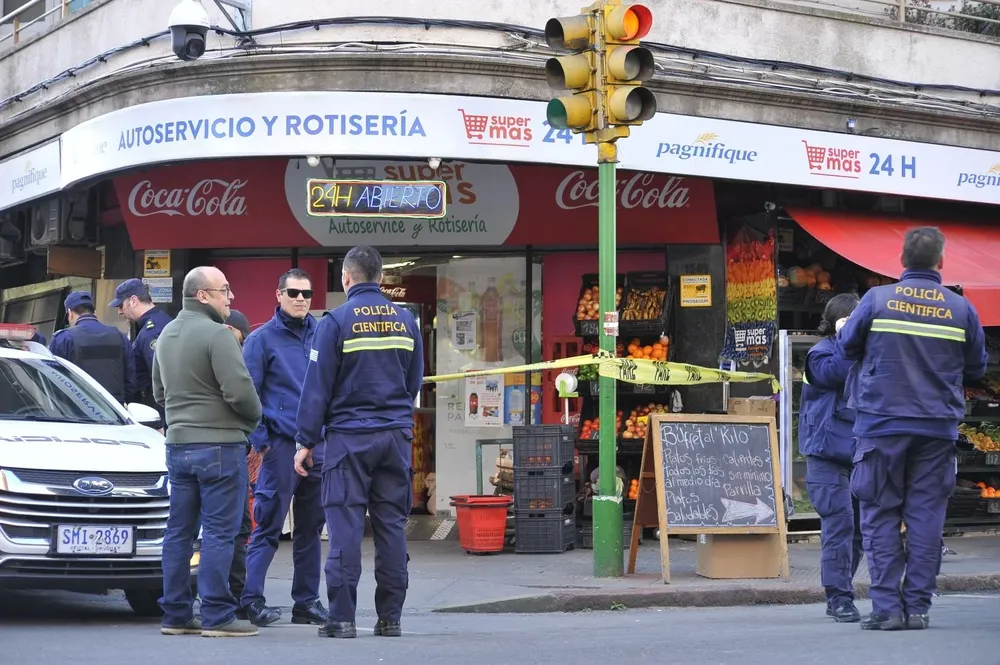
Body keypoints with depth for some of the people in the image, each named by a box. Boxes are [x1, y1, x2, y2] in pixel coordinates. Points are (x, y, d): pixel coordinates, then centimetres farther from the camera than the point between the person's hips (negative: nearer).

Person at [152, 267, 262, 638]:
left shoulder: (166, 335, 14)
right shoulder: (216, 334, -14)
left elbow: (159, 392, 23)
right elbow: (239, 390, -19)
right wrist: (254, 417, -1)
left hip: (177, 443, 8)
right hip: (219, 443, -8)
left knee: (179, 531, 10)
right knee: (219, 532, -5)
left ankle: (176, 614, 13)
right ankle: (217, 616, -5)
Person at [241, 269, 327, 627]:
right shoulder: (262, 339, -1)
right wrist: (260, 441, -10)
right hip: (281, 445, -5)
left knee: (311, 527, 9)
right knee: (269, 525, -6)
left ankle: (307, 600, 16)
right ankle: (251, 599, -3)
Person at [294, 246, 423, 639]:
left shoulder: (336, 322, -6)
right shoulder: (405, 320, 9)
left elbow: (317, 386, -6)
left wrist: (306, 441, -2)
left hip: (349, 435, -4)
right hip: (397, 435, 4)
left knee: (345, 526, -3)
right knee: (392, 525, 6)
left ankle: (342, 617, -5)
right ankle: (390, 617, 8)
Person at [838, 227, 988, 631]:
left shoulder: (877, 300, -4)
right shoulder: (960, 309, 0)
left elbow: (847, 347, 8)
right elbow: (976, 368, 11)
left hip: (882, 424, -1)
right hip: (938, 428, 1)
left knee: (881, 515, 3)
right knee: (926, 515, 6)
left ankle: (886, 607, -3)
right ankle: (918, 606, 4)